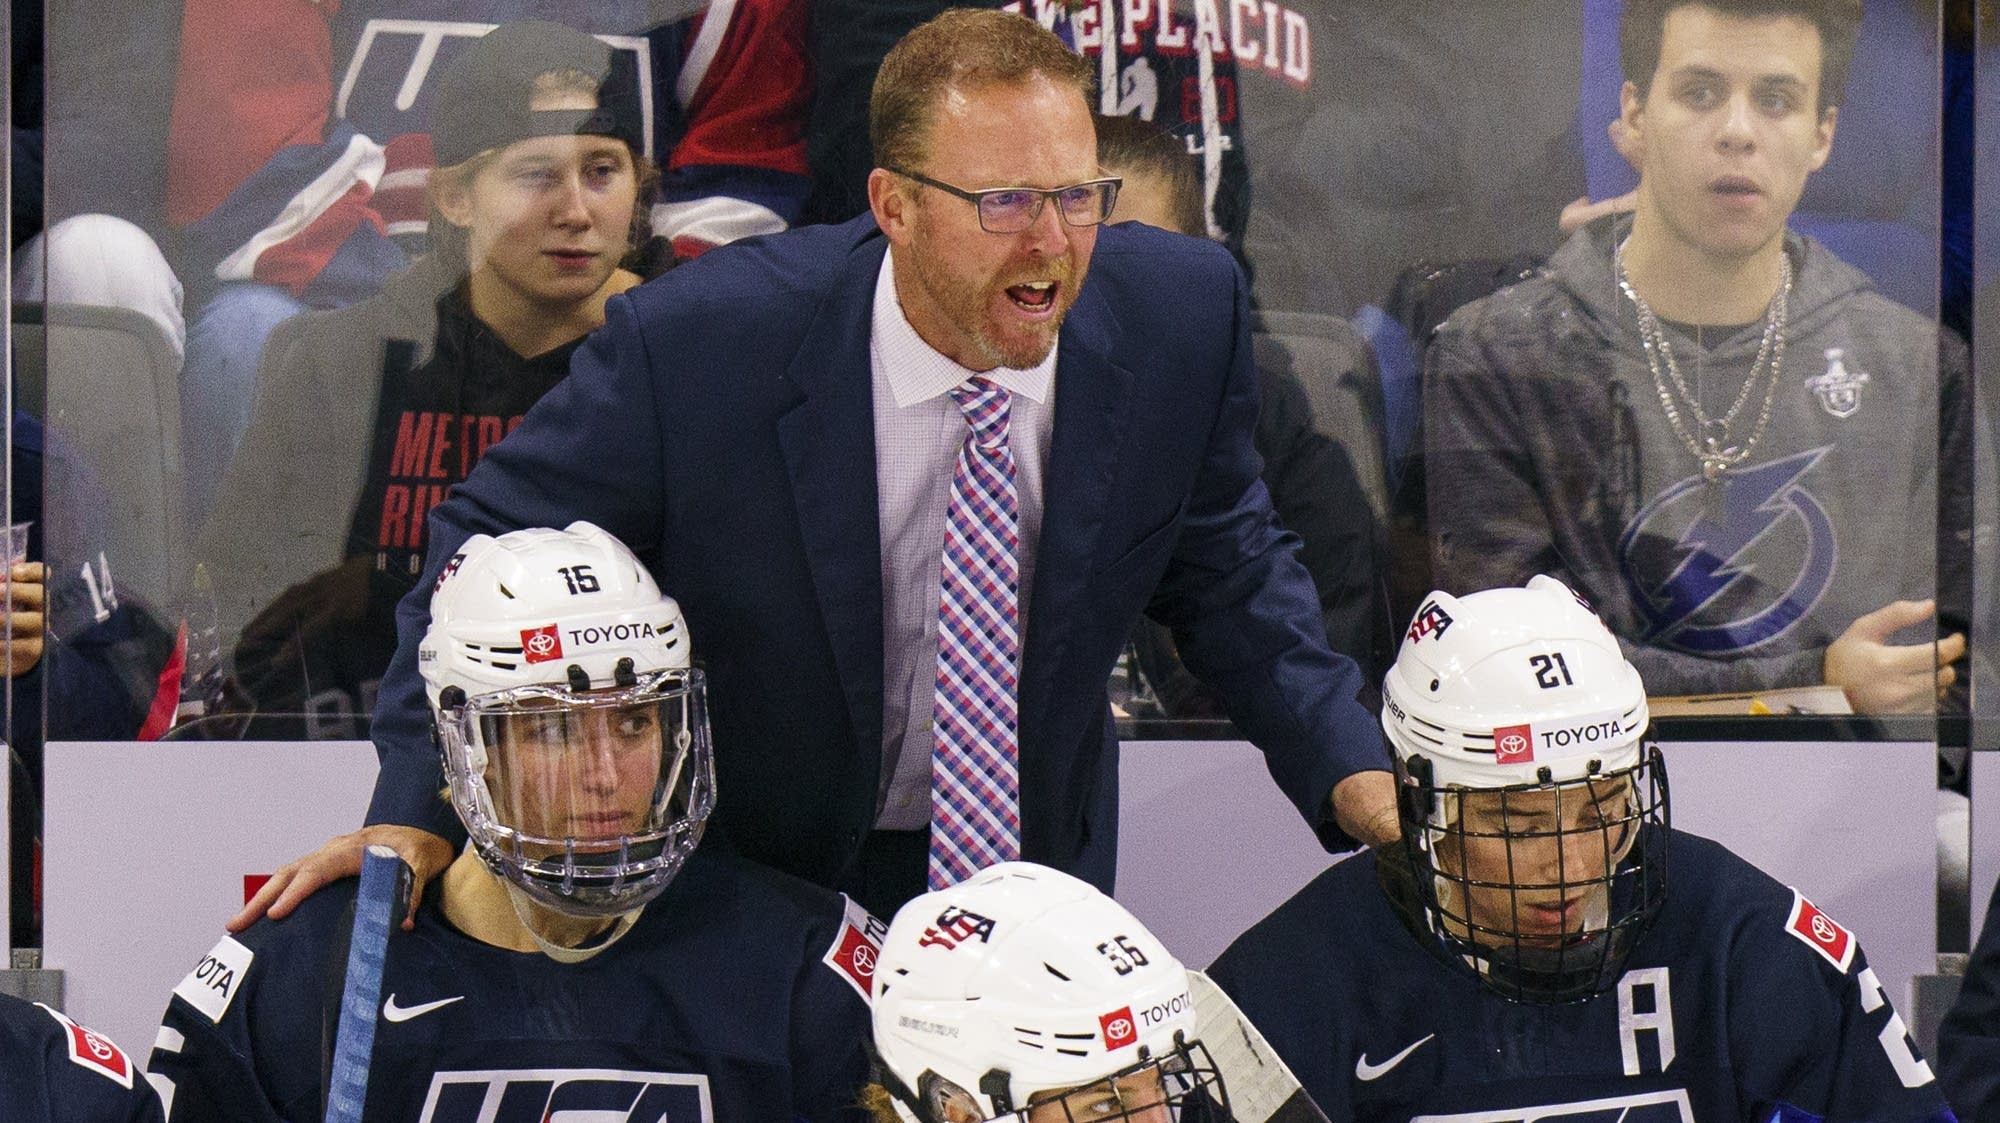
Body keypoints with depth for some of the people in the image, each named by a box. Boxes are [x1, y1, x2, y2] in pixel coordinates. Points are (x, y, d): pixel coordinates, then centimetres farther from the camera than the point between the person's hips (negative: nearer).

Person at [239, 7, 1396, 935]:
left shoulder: (1181, 314, -17)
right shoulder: (697, 345, -26)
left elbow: (1228, 571, -1)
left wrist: (1351, 772, -15)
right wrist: (417, 812, -25)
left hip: (1033, 860, 3)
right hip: (750, 878, -3)